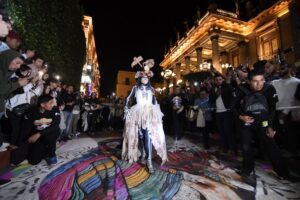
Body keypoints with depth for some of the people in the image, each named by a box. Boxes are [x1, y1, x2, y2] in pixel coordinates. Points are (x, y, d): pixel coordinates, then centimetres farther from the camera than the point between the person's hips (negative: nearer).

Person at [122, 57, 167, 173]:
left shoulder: (151, 89, 14)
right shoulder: (135, 88, 7)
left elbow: (154, 102, 16)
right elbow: (129, 101, 8)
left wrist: (157, 113, 9)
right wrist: (128, 111, -2)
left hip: (150, 114, 0)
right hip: (138, 114, 0)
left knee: (149, 136, -12)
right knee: (140, 135, 6)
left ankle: (149, 161, -12)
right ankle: (142, 152, 30)